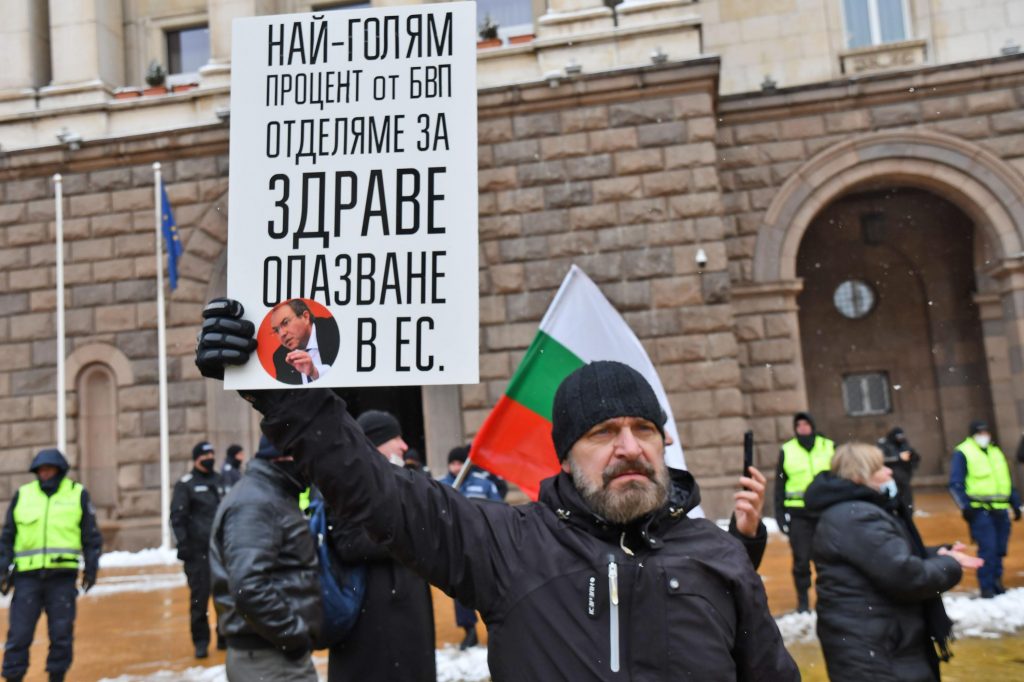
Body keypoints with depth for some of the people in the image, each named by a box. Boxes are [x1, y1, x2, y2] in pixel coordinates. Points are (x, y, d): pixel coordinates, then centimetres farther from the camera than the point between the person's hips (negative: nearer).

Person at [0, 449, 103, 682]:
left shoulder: (77, 494, 5)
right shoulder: (22, 494, 9)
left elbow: (91, 536, 8)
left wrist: (91, 567, 2)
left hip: (63, 577, -1)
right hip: (27, 576, 1)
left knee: (61, 634, 3)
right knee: (19, 632, 1)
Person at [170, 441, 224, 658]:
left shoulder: (220, 481, 15)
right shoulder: (185, 484, -2)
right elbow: (177, 516, -7)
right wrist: (182, 544, -14)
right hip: (198, 551, -5)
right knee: (199, 597, -2)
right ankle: (201, 642, 9)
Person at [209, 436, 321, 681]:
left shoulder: (274, 496, 15)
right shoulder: (254, 503, -18)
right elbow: (249, 587, -28)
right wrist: (294, 636, -20)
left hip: (279, 652, 10)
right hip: (268, 657, -10)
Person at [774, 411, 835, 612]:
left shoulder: (829, 447, 5)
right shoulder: (786, 451, 3)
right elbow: (780, 485, 5)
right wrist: (780, 513, 1)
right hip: (798, 513, -1)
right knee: (801, 558, 1)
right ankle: (803, 599, 15)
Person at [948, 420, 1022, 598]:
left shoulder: (996, 452, 19)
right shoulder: (962, 453, -2)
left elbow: (1006, 480, 25)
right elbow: (955, 484, -7)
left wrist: (1015, 503, 21)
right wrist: (965, 506, -16)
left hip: (1000, 509, 6)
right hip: (980, 510, -6)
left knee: (999, 548, 9)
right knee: (987, 548, -10)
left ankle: (996, 580, 25)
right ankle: (987, 587, -1)